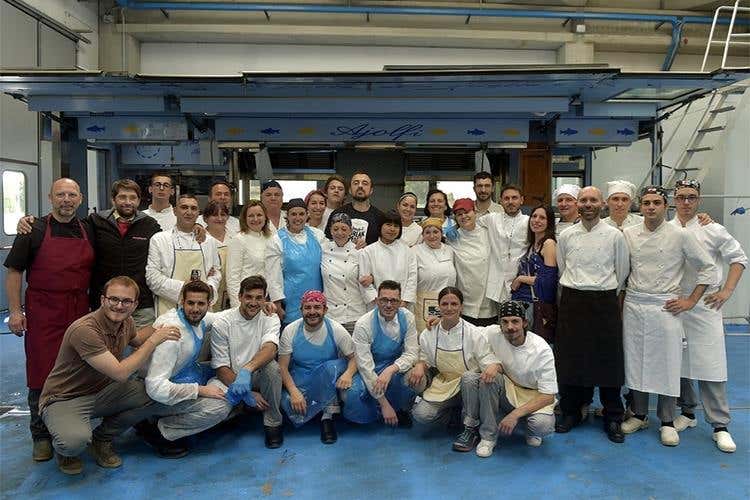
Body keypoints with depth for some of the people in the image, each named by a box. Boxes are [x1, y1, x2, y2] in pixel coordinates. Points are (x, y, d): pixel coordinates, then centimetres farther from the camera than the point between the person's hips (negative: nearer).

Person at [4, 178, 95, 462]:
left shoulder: (89, 231, 9)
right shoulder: (34, 231, 0)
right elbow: (14, 271, 0)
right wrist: (14, 310, -6)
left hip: (80, 313, 3)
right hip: (43, 316, -3)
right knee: (41, 374, 2)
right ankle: (41, 436, 16)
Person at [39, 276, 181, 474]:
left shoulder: (126, 322, -3)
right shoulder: (83, 330, -28)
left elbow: (135, 339, 24)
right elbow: (120, 373, -30)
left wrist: (158, 329, 5)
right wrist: (154, 340, -23)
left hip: (101, 392, 7)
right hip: (64, 399, -7)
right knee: (75, 440, -37)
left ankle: (102, 438, 6)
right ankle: (65, 449, 3)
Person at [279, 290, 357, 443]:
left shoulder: (336, 330, -8)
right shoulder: (290, 331, -7)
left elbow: (354, 357, -7)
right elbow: (283, 366, -8)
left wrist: (348, 373, -31)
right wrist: (294, 391, -24)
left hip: (329, 379, 0)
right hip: (299, 382, 1)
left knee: (332, 366, -35)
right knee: (294, 410, -31)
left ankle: (328, 415, -18)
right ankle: (328, 407, 0)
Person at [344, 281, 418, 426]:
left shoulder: (407, 318, -11)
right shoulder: (363, 325, -21)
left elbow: (412, 353, -12)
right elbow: (365, 366, -23)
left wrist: (390, 370, -34)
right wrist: (384, 404, -25)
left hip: (395, 366, 2)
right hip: (368, 371, -2)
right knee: (354, 393, -32)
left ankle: (401, 409, 1)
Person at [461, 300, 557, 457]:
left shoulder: (542, 349, -20)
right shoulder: (493, 333, -14)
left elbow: (548, 396, -20)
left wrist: (515, 414, -28)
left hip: (534, 396, -2)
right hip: (506, 391, 2)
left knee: (543, 424, -35)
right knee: (469, 378, -26)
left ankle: (531, 431, 4)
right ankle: (488, 436, -14)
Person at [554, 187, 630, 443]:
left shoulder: (615, 236, 0)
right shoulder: (566, 236, 5)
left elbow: (622, 271, 7)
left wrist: (606, 295, 9)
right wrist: (574, 294, 12)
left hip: (605, 303, -1)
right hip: (572, 303, 2)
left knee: (608, 361, 4)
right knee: (570, 359, 6)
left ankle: (613, 418, 18)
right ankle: (571, 412, 22)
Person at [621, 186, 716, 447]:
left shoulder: (680, 235, -4)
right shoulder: (628, 235, 4)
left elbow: (708, 268, 1)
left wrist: (691, 300, -3)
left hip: (665, 307, -2)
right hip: (633, 306, 3)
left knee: (667, 365, 3)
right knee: (634, 362, 9)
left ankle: (667, 422, 19)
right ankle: (639, 415, 25)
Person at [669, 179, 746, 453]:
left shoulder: (713, 230, 1)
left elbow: (739, 258, 6)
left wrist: (726, 291, -3)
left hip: (704, 306, -2)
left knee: (710, 366, -4)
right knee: (678, 362, 10)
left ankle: (720, 425, 7)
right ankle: (687, 412, 27)